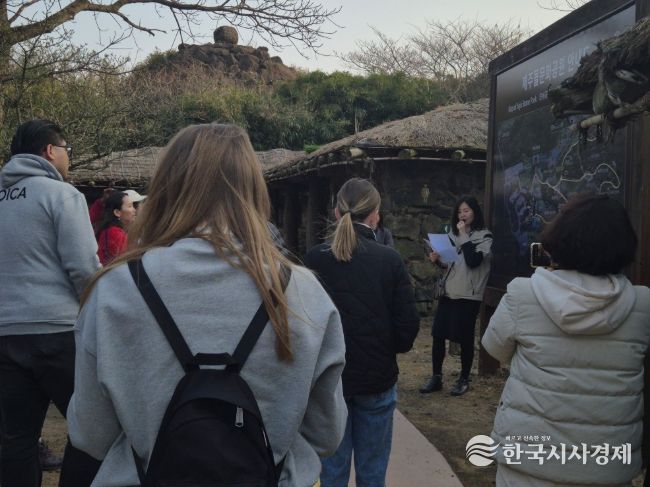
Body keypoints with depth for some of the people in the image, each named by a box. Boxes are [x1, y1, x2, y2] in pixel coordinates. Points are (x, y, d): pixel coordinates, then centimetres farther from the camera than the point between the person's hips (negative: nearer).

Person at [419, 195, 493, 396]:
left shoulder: (484, 236, -4)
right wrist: (437, 260, -2)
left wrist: (464, 236, -16)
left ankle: (464, 379, 19)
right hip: (448, 292, 5)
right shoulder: (453, 234, 13)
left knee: (465, 338, 3)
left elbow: (473, 261, -20)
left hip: (469, 295, -5)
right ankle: (436, 377, 16)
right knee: (438, 335, 4)